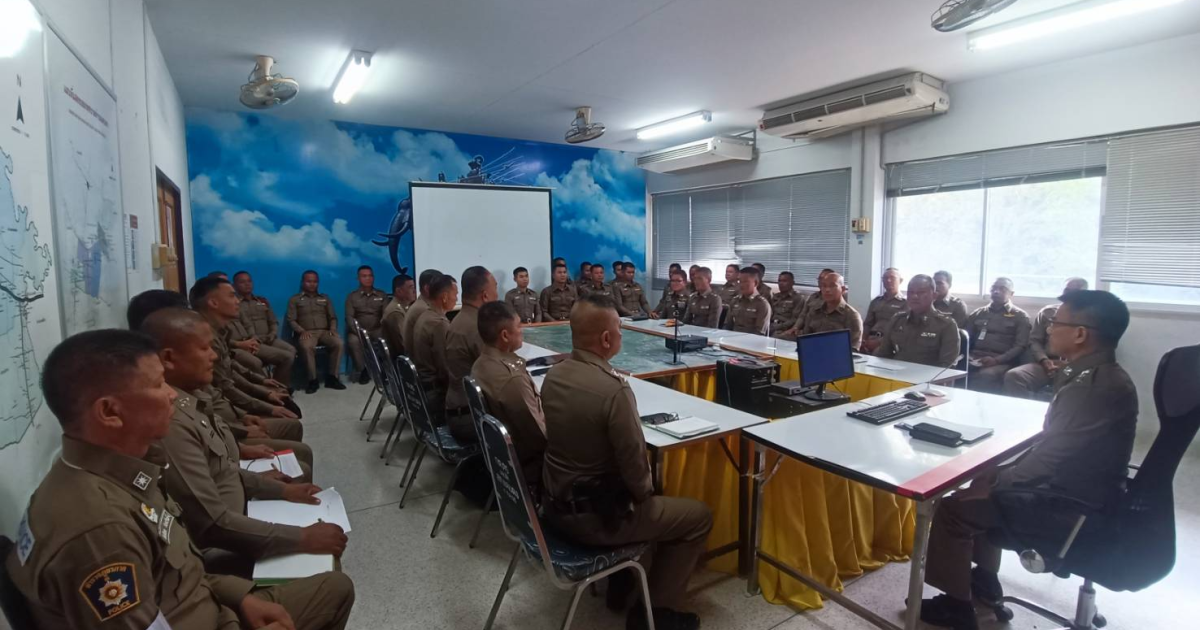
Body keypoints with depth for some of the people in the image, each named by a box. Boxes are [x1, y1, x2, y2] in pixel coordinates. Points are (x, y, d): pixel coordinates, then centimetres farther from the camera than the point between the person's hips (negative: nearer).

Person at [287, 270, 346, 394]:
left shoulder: (325, 298, 23)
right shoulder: (295, 300, 15)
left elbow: (333, 317, 18)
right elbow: (291, 320, 6)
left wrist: (333, 329, -3)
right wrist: (301, 331, -13)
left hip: (324, 331, 3)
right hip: (306, 333, -2)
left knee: (338, 343, -31)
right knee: (307, 346, -39)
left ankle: (332, 377, -22)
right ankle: (313, 380, -27)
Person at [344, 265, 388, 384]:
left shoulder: (382, 295, 14)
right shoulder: (352, 296, 9)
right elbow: (349, 317, -1)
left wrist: (384, 323, -21)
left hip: (377, 330, 1)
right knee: (353, 341, -34)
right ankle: (363, 370, -15)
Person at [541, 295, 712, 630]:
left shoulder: (553, 375, -3)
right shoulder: (613, 389, -29)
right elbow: (633, 463, -21)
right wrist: (645, 493, 2)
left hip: (556, 503, 8)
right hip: (592, 516, -8)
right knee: (699, 516, 9)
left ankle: (621, 583, 39)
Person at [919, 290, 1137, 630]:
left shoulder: (1093, 387, -30)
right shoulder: (1099, 373, 3)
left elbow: (1047, 460, -27)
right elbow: (1052, 446, 10)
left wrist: (992, 486, -11)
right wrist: (998, 477, 7)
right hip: (1077, 489, 10)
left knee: (954, 507, -8)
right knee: (988, 478, 24)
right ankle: (984, 579, 35)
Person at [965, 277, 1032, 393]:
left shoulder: (1020, 316, 12)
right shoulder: (978, 313, 23)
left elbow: (1020, 346, 1)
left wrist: (997, 360, -16)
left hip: (1001, 362, -3)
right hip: (974, 359, 3)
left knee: (986, 375, -39)